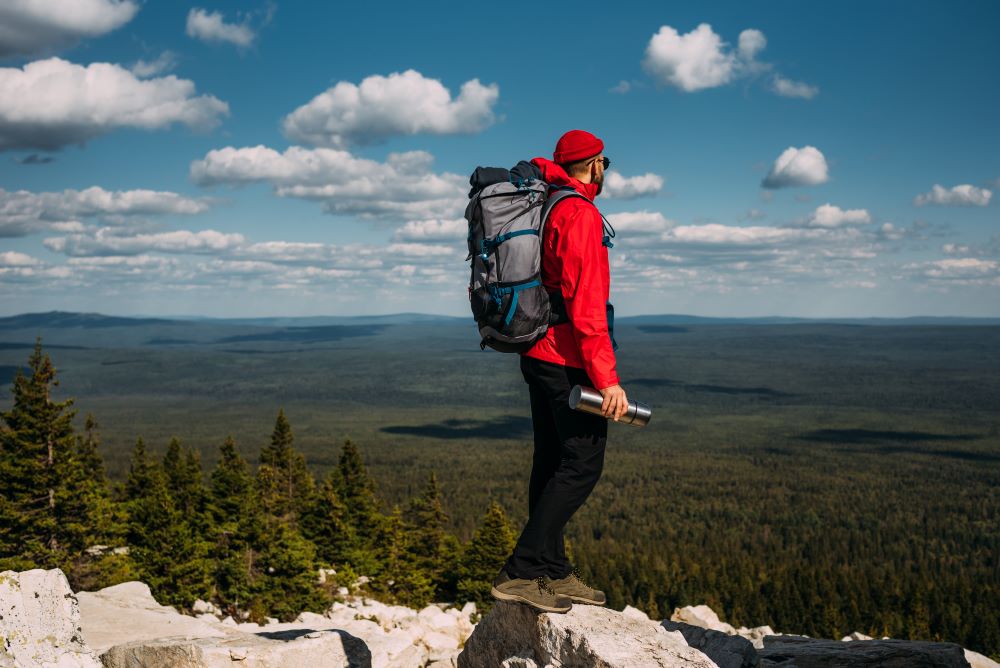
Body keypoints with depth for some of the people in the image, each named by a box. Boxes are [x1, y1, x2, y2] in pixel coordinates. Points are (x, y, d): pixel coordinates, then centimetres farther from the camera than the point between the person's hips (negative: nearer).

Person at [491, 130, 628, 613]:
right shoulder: (580, 214, -14)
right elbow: (586, 303, -21)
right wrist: (607, 378, -24)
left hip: (539, 353, 10)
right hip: (567, 359, -10)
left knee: (552, 461, 12)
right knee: (583, 463, -8)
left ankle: (553, 572, 19)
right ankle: (520, 571, -11)